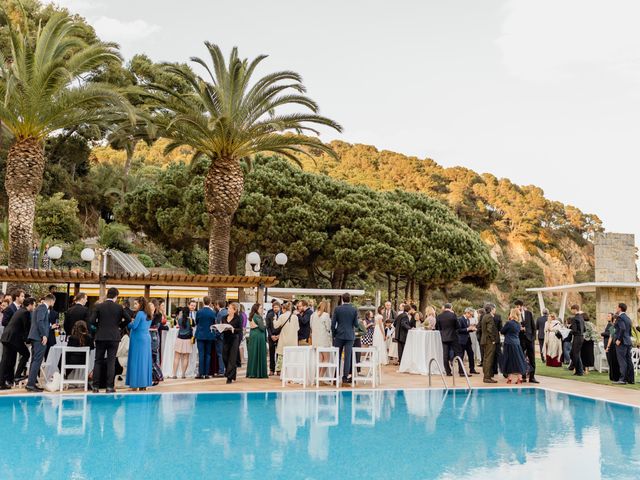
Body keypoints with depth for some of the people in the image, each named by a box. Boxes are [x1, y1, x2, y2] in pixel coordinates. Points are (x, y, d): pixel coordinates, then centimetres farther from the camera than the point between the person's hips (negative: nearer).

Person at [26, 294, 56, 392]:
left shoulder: (41, 307, 19)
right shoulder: (43, 307, -10)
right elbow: (39, 321, -20)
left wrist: (50, 327, 35)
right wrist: (44, 335, -21)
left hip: (35, 337, 10)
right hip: (39, 338, -10)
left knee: (34, 360, 12)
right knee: (37, 361, -10)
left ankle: (31, 383, 15)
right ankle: (31, 383, -12)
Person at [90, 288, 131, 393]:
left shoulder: (99, 306, -3)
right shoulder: (119, 307, -3)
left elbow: (92, 320, -8)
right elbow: (128, 319, -2)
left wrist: (99, 325, 11)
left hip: (101, 337, 1)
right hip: (114, 337, -1)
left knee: (98, 361, 8)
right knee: (111, 362, 3)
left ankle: (95, 386, 7)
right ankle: (110, 387, 2)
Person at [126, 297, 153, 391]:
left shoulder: (140, 313, -13)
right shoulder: (149, 315, 11)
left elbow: (133, 326, -16)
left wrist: (130, 322, 3)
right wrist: (134, 322, 10)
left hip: (138, 339, -8)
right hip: (146, 338, 8)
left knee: (136, 361, -3)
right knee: (145, 361, 9)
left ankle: (136, 384, -1)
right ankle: (144, 384, 13)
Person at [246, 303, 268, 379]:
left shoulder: (251, 316, 12)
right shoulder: (258, 317, -14)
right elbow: (262, 327, -18)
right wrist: (265, 325, 2)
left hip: (252, 336, 8)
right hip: (259, 336, -8)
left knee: (252, 354, 11)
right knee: (259, 354, -2)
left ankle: (251, 373, 14)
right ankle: (260, 373, 1)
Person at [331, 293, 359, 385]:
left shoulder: (337, 309, -4)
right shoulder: (354, 310, -3)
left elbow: (333, 323, -3)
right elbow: (356, 324, -2)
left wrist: (333, 335, 8)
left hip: (339, 336, 0)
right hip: (350, 336, 0)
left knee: (337, 357, 10)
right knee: (347, 358, 1)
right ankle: (345, 379, 0)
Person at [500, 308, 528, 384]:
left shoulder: (509, 323, -13)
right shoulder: (519, 324, 6)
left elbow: (502, 331, -4)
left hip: (509, 344, -5)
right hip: (517, 343, 5)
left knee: (509, 361, 2)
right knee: (518, 360, 8)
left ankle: (510, 378, 3)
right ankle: (519, 378, 6)